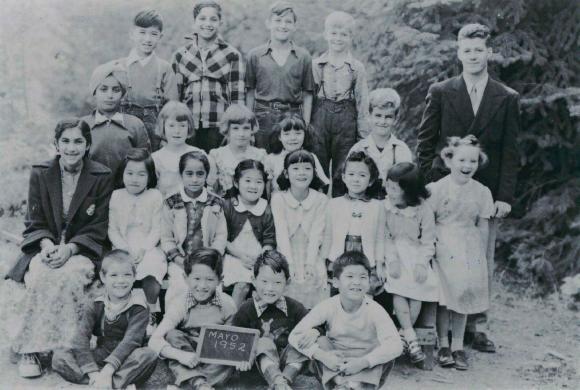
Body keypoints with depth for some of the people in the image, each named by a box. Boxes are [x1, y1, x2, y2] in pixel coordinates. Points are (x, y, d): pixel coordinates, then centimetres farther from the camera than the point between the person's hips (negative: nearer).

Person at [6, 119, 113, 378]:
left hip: (83, 251, -1)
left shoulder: (102, 177, -2)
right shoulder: (40, 174, 5)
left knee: (68, 276, -34)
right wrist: (48, 245, -17)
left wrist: (69, 249, -19)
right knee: (40, 277, -32)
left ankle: (64, 347, -21)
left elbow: (97, 229, -3)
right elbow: (35, 223, 4)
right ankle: (29, 349, -22)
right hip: (45, 248, 2)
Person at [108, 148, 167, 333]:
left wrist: (143, 249, -15)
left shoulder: (155, 196, 3)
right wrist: (126, 249, -10)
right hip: (123, 248, 2)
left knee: (152, 277, -30)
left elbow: (156, 229, -1)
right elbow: (113, 230, 4)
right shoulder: (116, 196, 8)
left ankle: (152, 313, -7)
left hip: (148, 248, -1)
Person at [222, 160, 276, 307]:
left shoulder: (266, 209, 5)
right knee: (242, 285, -26)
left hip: (260, 258, 2)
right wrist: (241, 255, -12)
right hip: (234, 256, -2)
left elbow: (270, 240, 5)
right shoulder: (228, 206, -1)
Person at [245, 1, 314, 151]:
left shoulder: (304, 56, 5)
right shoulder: (255, 55, 4)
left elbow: (307, 94, 5)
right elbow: (250, 92, 6)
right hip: (262, 118, 0)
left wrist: (306, 126, 1)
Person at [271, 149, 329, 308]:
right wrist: (290, 264, -19)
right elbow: (281, 233, -9)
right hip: (286, 258, 0)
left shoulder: (321, 200, -1)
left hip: (311, 260, 1)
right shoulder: (278, 198, -2)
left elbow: (316, 234, -6)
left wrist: (309, 264, -18)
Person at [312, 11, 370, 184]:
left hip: (346, 119, 0)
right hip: (320, 117, 1)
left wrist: (364, 135, 1)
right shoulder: (316, 65, 5)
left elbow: (362, 102, 4)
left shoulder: (357, 67, 4)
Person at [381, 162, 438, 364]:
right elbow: (385, 237, -4)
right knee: (398, 290, -20)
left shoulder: (423, 210, -10)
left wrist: (421, 263, -16)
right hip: (393, 255, 0)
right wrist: (392, 259, -15)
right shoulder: (385, 207, -7)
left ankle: (403, 335, -2)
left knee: (417, 290, -17)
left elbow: (427, 241, -5)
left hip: (417, 255, 0)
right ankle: (411, 339, -17)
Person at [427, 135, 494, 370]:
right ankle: (443, 346, 10)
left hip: (469, 249, 3)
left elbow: (483, 226, 7)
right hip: (442, 246, -2)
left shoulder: (482, 192, 2)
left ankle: (458, 346, 16)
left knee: (463, 296, 5)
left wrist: (480, 255, 8)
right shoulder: (437, 188, -7)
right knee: (443, 297, -2)